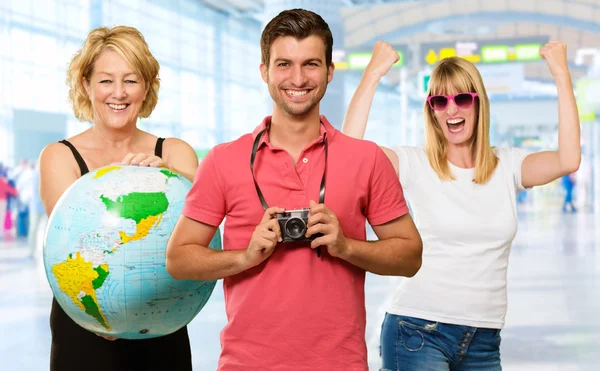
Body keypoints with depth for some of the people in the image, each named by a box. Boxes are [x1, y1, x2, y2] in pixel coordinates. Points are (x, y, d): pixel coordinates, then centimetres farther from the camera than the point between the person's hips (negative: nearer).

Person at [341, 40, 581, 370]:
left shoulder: (507, 167, 4)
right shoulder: (416, 166, -3)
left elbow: (568, 160, -13)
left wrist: (561, 74, -11)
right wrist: (374, 72, -16)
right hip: (419, 330, -3)